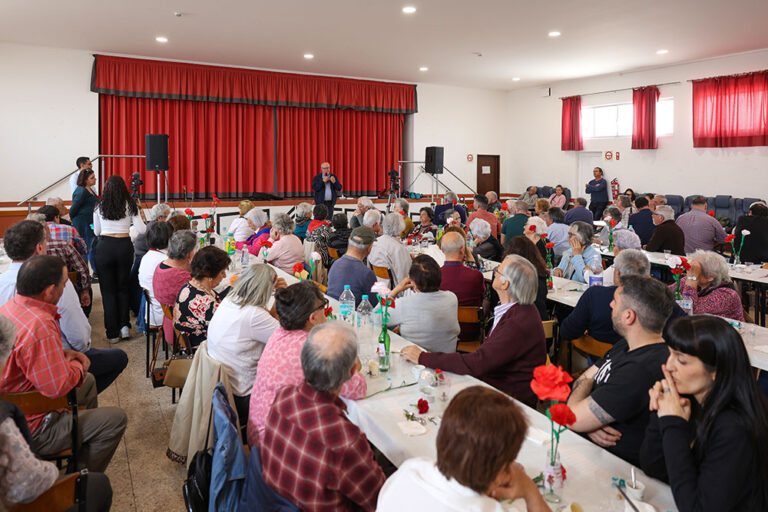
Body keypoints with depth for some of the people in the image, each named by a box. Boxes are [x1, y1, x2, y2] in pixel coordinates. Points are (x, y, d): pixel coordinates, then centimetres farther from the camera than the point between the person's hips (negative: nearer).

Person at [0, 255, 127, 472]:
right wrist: (77, 367, -11)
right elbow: (58, 387, -32)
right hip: (30, 431, -10)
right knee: (116, 419, -6)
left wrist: (63, 355, 4)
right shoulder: (39, 325, -34)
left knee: (88, 381, 27)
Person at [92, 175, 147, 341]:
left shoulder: (99, 207, 2)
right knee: (123, 287, 16)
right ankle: (124, 325, 8)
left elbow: (97, 232, 9)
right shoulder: (130, 205, 0)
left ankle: (112, 333, 6)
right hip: (125, 246, 1)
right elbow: (141, 229, -3)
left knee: (108, 290, 5)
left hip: (104, 247, -1)